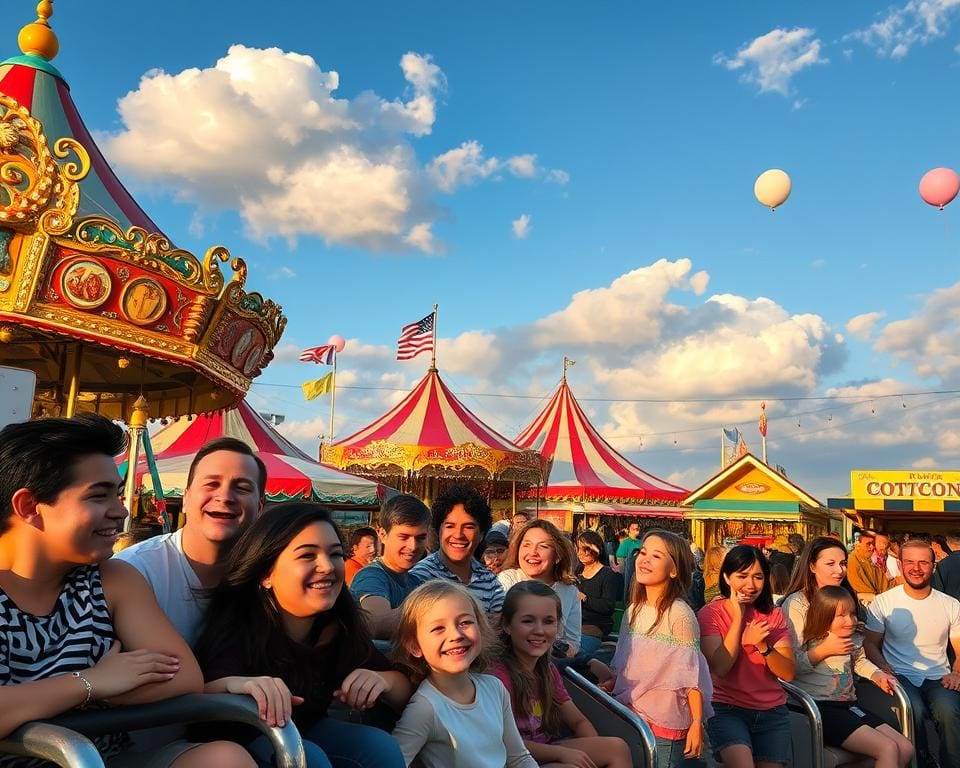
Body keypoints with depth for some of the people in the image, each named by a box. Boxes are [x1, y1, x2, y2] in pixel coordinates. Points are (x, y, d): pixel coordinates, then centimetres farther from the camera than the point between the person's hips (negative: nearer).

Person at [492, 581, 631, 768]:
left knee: (617, 748, -6)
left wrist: (596, 750, -9)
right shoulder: (498, 675, -20)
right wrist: (561, 752, -19)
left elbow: (578, 721, 11)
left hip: (546, 751, 8)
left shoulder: (548, 671, 8)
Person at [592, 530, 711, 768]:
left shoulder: (679, 614, -15)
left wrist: (697, 723, -15)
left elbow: (692, 674, -14)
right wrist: (612, 681, -2)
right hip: (630, 715, 7)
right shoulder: (634, 610, 5)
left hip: (665, 723, -6)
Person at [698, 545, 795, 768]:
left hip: (771, 711, 4)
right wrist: (738, 617, -17)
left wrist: (763, 646, -23)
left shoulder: (773, 615, 5)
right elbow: (719, 668, -17)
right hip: (727, 709, -4)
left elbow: (788, 673, -4)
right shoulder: (710, 613, -5)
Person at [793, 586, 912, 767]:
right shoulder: (810, 641, -9)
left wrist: (878, 675, 12)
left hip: (849, 705, 8)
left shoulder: (854, 642, 10)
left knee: (906, 749, 1)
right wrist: (826, 650, -16)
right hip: (820, 708, -8)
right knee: (888, 749, -19)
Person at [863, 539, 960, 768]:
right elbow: (871, 644, 6)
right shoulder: (883, 602, 4)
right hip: (900, 676, -1)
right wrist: (885, 669, -13)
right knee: (914, 710, -32)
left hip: (938, 678, 1)